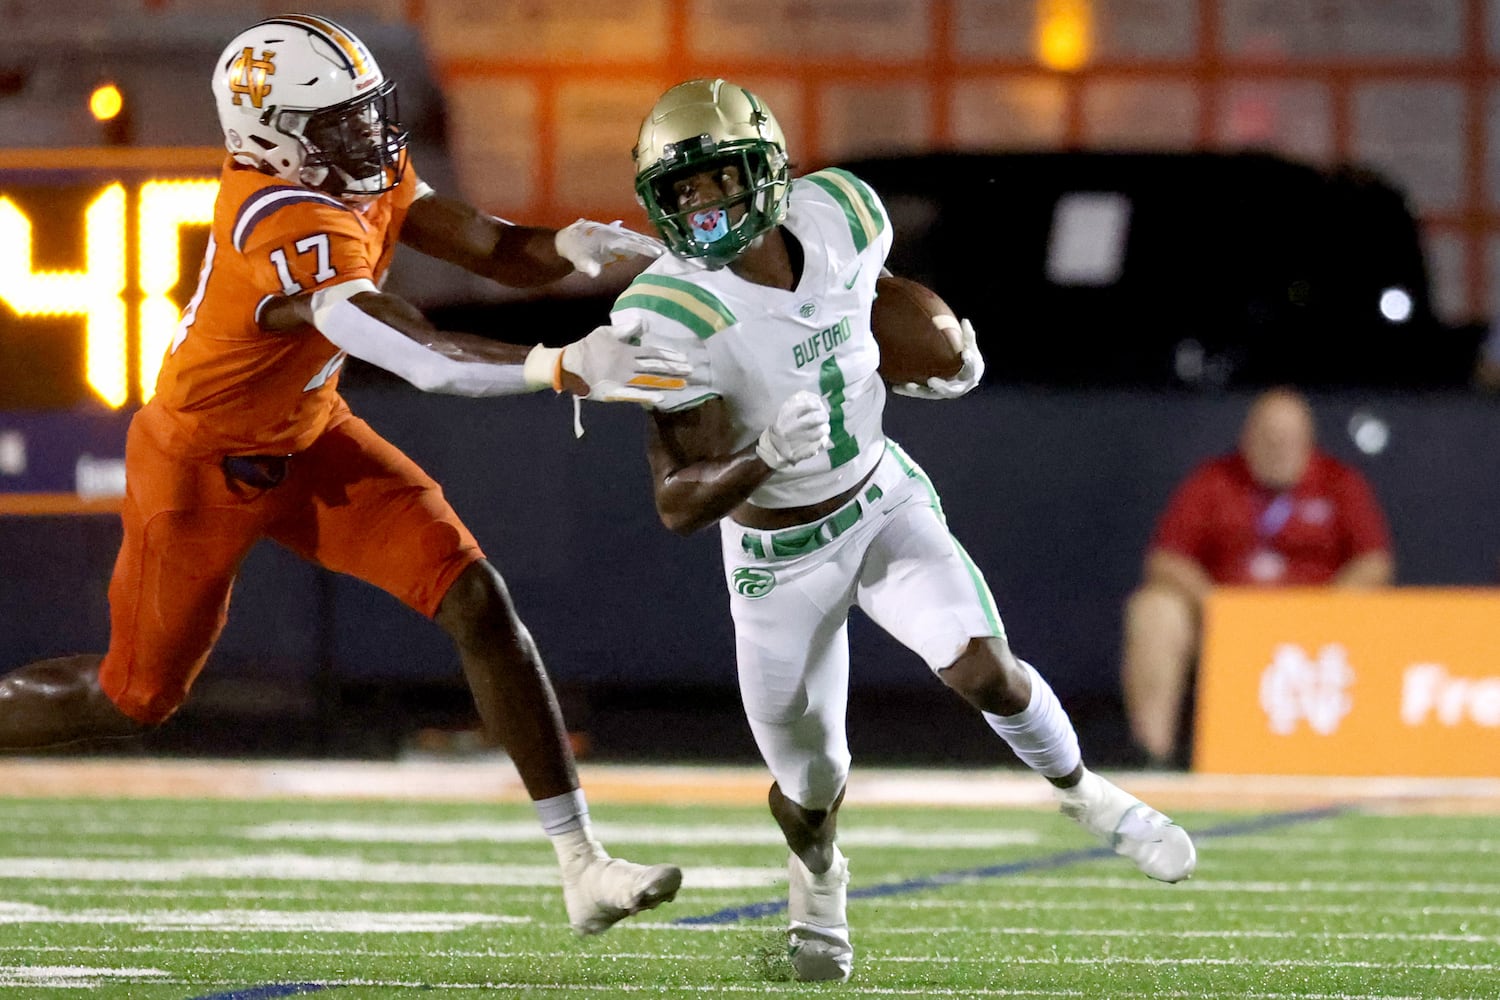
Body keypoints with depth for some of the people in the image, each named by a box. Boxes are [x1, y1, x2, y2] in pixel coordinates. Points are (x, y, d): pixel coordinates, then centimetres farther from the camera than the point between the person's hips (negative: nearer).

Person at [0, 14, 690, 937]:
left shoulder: (365, 172, -10)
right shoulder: (289, 228, -37)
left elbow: (496, 251, -11)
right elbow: (424, 358, -48)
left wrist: (575, 246, -33)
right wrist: (567, 367, -56)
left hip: (306, 441, 8)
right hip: (203, 469, -8)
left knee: (477, 600, -8)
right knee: (135, 697, 9)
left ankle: (582, 865, -7)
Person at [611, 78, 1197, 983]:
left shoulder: (840, 219, -15)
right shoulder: (672, 320, -29)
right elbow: (679, 505, -31)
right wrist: (766, 459, -46)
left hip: (886, 501, 3)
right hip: (780, 560, -2)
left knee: (985, 672, -19)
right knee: (812, 786, 9)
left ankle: (1081, 790, 13)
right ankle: (818, 883, 46)